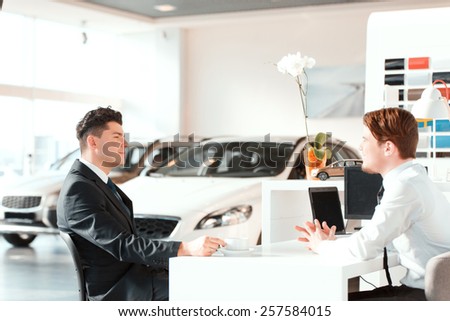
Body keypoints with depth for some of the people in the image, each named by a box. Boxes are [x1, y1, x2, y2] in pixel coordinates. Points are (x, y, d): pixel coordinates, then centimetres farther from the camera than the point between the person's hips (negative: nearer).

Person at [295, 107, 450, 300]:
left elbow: (366, 247, -22)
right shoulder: (413, 179, 12)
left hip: (429, 295, -10)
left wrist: (323, 246, -3)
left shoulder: (406, 187, -20)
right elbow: (378, 238, 16)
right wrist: (333, 241, 6)